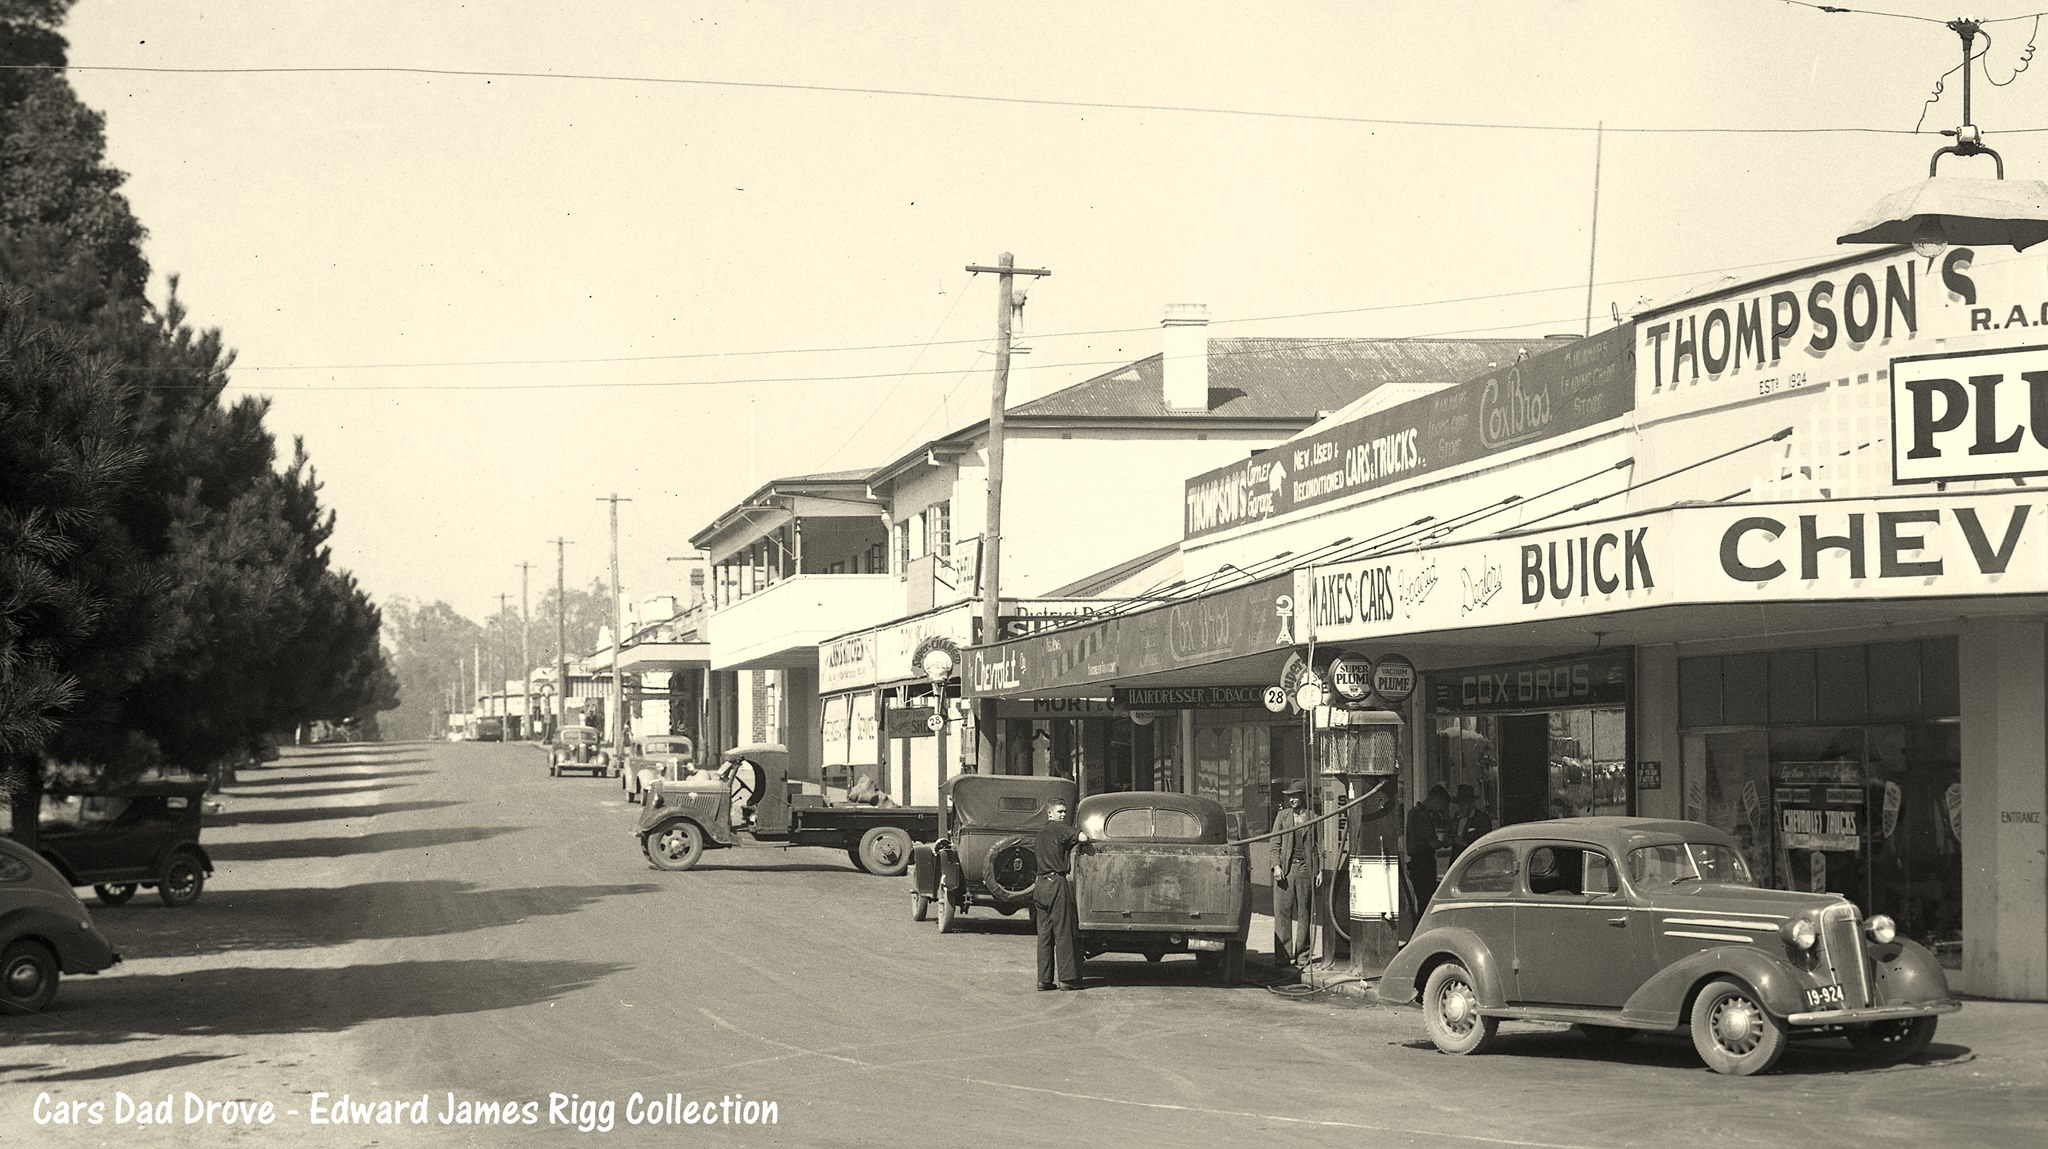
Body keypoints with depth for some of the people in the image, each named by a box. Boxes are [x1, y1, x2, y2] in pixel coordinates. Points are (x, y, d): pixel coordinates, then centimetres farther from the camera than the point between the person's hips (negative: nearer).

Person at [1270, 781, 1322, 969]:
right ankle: (1284, 955, 2)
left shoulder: (1313, 817, 5)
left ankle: (1302, 956, 8)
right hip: (1285, 869, 1)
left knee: (1304, 912, 2)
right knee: (1283, 911, -2)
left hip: (1306, 868, -1)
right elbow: (1275, 843, 7)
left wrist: (1320, 870, 1)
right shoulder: (1282, 816, 9)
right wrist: (1276, 866, -6)